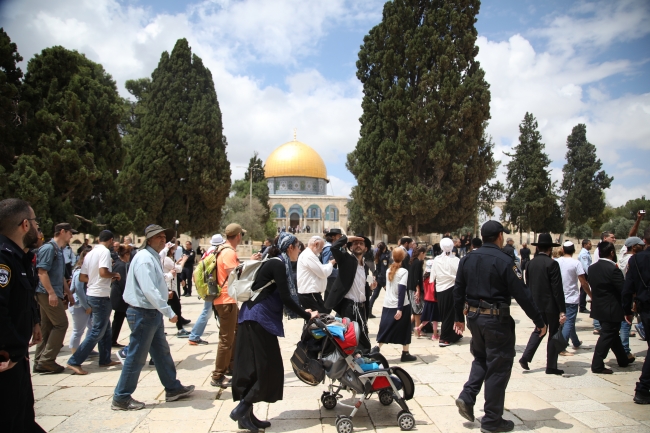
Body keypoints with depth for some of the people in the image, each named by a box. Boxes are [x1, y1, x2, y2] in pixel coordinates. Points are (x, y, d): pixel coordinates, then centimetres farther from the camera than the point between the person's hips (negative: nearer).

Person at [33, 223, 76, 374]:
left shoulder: (59, 250, 18)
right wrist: (51, 293, -24)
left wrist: (68, 292, 27)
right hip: (48, 294, -10)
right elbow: (42, 272, -19)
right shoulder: (48, 248, -11)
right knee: (61, 324, -8)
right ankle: (47, 360, -3)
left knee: (48, 328, 11)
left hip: (52, 294, 10)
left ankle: (40, 362, 16)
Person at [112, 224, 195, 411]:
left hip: (153, 312, 10)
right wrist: (169, 312, -24)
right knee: (137, 357, 1)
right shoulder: (144, 258, -19)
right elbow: (149, 291, -27)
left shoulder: (153, 257, 13)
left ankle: (173, 388, 28)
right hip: (143, 313, -10)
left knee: (162, 353, 17)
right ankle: (121, 398, 14)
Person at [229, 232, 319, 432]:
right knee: (267, 368, -3)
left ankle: (247, 414, 16)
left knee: (254, 367, 11)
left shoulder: (276, 264, 17)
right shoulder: (278, 264, -12)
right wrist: (307, 315, -8)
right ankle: (241, 409, 2)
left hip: (256, 318, 9)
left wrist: (303, 311, 17)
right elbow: (285, 298, -17)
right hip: (258, 319, -9)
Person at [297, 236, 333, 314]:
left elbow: (318, 271, 23)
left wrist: (328, 264, 12)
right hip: (310, 294, -11)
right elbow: (323, 273, -15)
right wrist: (331, 264, 2)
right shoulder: (309, 256, -16)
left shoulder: (307, 255, 19)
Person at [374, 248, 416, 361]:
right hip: (401, 305, -5)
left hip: (388, 305, 5)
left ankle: (376, 349, 4)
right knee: (404, 330, 8)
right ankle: (405, 354, 15)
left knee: (385, 328, 12)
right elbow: (402, 291, -18)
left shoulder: (389, 270, 8)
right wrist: (400, 309, -22)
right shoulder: (403, 271, -11)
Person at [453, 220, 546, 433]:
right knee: (498, 368, 5)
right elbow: (522, 295, -15)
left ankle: (467, 397, 9)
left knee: (481, 358, 24)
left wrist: (459, 317, 19)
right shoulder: (504, 261, -14)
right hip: (496, 319, -6)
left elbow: (458, 290, 9)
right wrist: (540, 321, -6)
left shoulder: (467, 259, 5)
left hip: (473, 316, 6)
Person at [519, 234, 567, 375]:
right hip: (550, 305, -6)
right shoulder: (552, 264, -16)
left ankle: (526, 357, 9)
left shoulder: (530, 263, 2)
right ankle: (551, 366, 14)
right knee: (553, 334, 8)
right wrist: (562, 310, -14)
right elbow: (558, 289, -18)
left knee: (539, 330, 20)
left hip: (536, 304, 6)